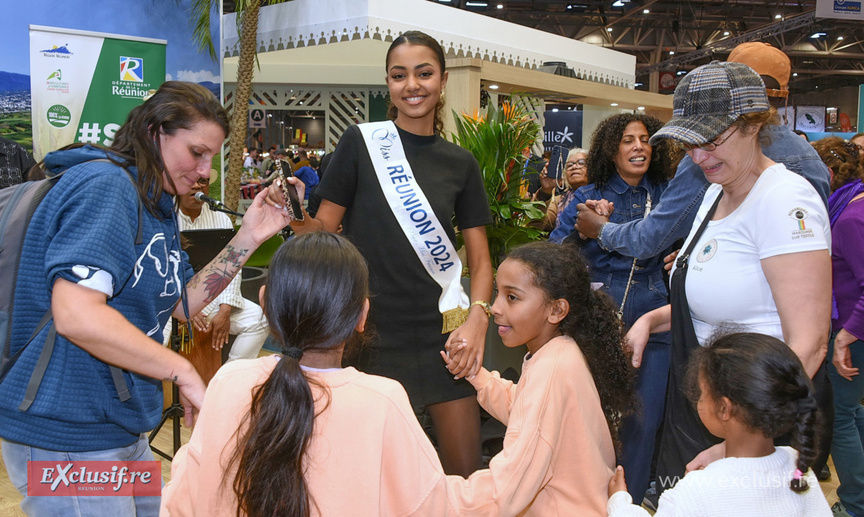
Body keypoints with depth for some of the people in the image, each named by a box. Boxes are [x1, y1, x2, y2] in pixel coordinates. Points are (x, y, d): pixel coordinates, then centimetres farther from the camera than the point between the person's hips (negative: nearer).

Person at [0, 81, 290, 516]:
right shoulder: (104, 187, -19)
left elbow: (181, 303, 11)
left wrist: (248, 239, 2)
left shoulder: (157, 204, 12)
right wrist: (184, 372, -24)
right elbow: (76, 316, -30)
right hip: (62, 436, -10)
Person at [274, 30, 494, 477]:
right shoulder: (361, 142, -1)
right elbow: (323, 230, 0)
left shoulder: (461, 163, 8)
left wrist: (477, 317, -9)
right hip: (373, 331, -2)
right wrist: (297, 215, -21)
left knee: (464, 472, 8)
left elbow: (479, 257, 7)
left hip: (441, 332, 3)